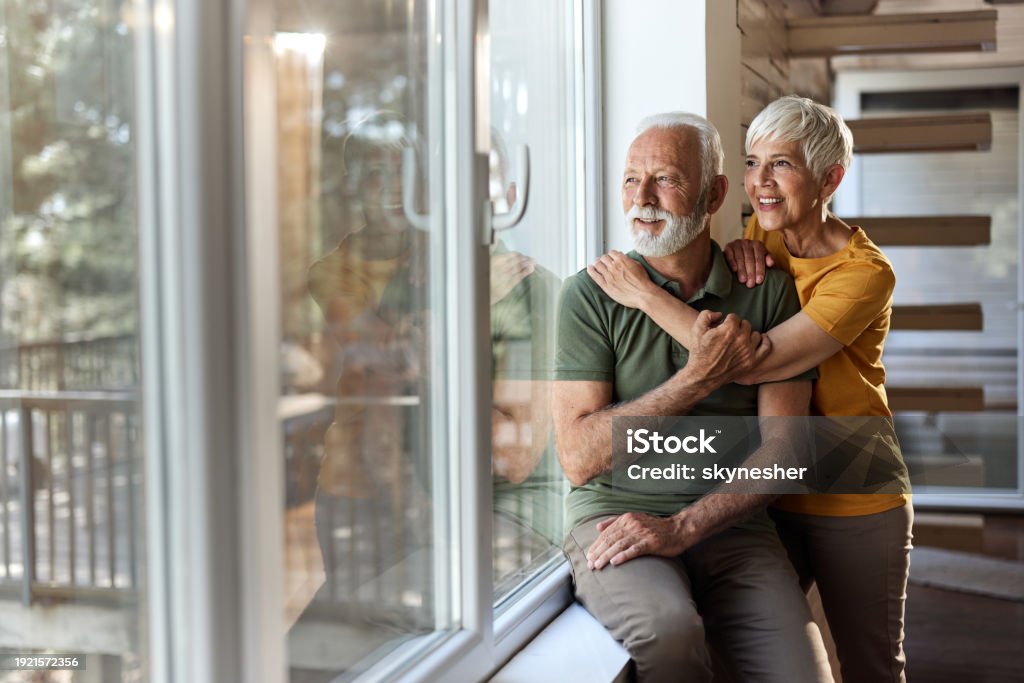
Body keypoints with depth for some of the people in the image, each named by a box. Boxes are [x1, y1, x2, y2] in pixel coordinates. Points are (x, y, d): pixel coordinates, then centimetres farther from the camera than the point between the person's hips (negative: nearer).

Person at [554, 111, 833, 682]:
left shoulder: (770, 292, 5)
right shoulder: (591, 294, 0)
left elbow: (781, 448, -1)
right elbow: (580, 457, -7)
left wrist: (681, 528, -15)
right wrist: (697, 379, -12)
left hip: (728, 526, 2)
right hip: (613, 517, -1)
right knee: (668, 630, -34)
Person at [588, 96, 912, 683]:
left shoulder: (864, 273, -19)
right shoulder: (764, 234, 0)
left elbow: (756, 363, -31)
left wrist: (645, 294, -25)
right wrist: (735, 256, -12)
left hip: (854, 499, -5)